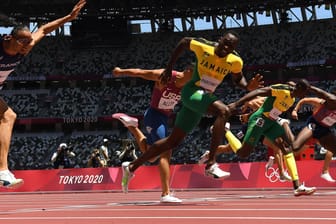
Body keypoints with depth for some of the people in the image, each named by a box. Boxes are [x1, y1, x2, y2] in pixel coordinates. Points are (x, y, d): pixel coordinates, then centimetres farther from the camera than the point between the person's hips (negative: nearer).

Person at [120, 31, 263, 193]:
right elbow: (183, 42, 5)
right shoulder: (203, 46, -14)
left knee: (173, 141, 7)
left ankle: (131, 167, 18)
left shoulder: (235, 61, -4)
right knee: (223, 111, -32)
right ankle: (211, 164, -30)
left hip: (205, 97, 6)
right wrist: (169, 68, 7)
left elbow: (237, 79, 15)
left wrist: (248, 86, -8)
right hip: (192, 91, -6)